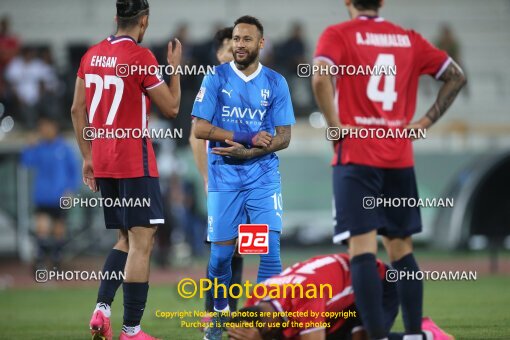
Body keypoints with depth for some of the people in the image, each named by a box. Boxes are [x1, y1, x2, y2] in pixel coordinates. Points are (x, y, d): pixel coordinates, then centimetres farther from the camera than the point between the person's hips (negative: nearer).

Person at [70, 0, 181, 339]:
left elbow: (77, 110, 12)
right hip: (135, 162, -7)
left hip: (102, 161, 7)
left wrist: (88, 156, 18)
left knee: (127, 239, 17)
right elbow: (171, 108, -5)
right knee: (141, 242, -4)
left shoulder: (92, 55, 8)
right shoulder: (141, 56, -12)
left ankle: (102, 308, 1)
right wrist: (175, 66, 7)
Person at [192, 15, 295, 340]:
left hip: (263, 176, 0)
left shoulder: (276, 82, 3)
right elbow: (200, 129, -6)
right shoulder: (216, 78, 1)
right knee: (222, 251, 3)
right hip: (224, 177, 0)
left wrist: (248, 152, -17)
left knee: (270, 249, -10)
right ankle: (221, 311, 23)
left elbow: (284, 137, 0)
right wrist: (248, 137, -16)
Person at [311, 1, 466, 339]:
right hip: (400, 158, 4)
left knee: (362, 248, -8)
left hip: (356, 156, -4)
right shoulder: (409, 39, 11)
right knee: (401, 248, 14)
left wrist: (334, 124, -10)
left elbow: (321, 78, -20)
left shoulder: (338, 35, -2)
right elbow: (456, 76, 13)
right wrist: (426, 121, 10)